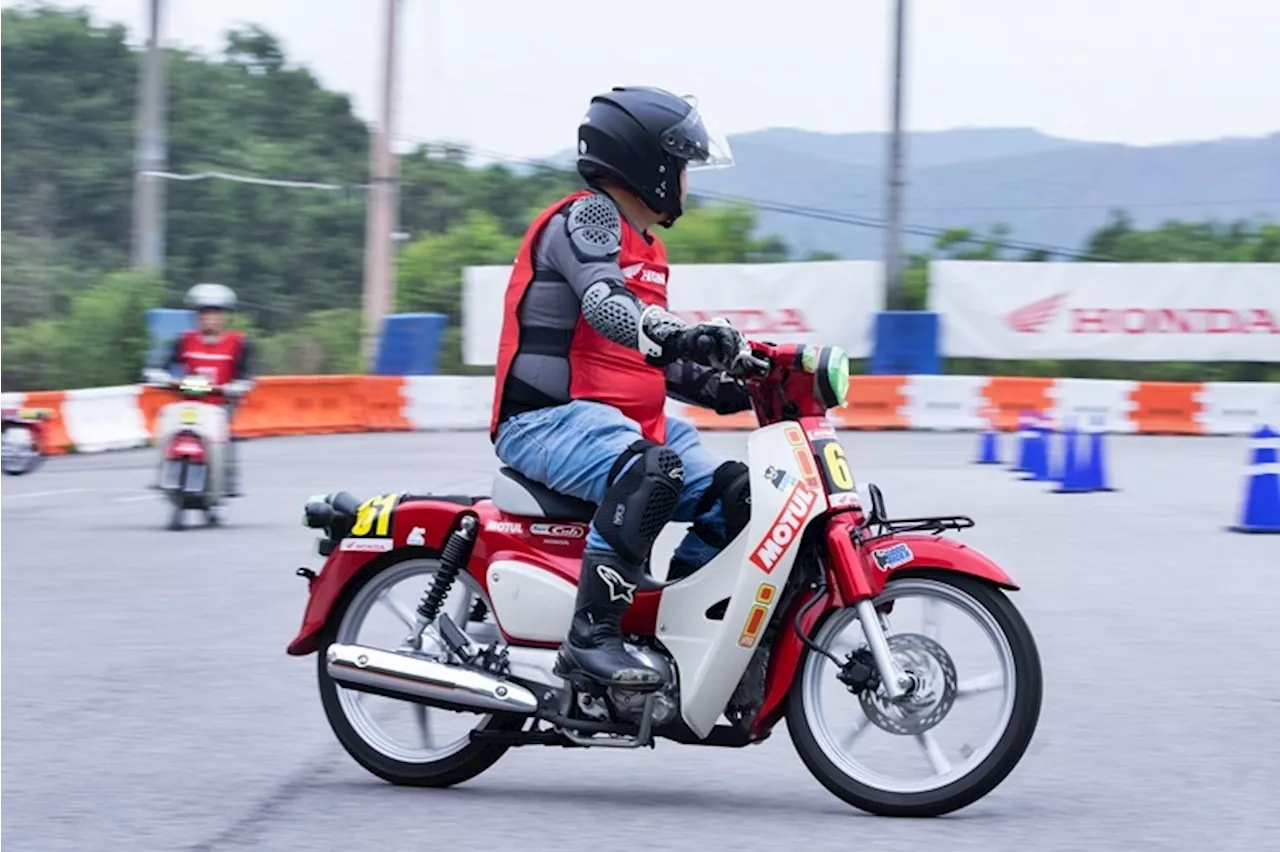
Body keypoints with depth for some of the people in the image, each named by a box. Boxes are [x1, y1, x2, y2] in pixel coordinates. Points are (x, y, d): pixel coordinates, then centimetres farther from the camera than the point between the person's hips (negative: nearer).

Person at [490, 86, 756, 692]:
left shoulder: (645, 250, 23)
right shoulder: (585, 217, -7)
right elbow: (604, 304, -27)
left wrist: (717, 388, 11)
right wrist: (677, 335, -45)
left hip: (631, 421, 10)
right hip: (547, 420, -10)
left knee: (734, 496, -3)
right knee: (649, 471, -37)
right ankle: (591, 635, -37)